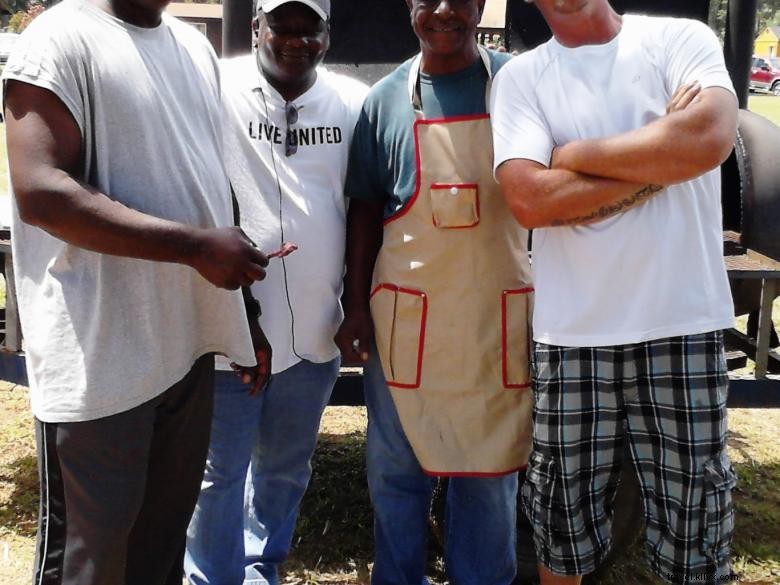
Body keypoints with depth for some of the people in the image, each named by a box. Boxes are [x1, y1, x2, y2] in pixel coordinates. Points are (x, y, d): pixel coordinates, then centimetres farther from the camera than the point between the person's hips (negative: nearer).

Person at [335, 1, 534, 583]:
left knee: (491, 474, 12)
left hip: (499, 316, -1)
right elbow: (365, 208, 7)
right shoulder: (386, 98, 4)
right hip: (406, 315, 1)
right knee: (396, 470, 12)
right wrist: (356, 306, 3)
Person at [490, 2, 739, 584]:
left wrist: (573, 154, -9)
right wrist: (659, 160, -10)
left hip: (682, 327, 0)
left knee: (692, 524, 13)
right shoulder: (522, 76, 3)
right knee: (563, 520, 15)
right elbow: (530, 199, -11)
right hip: (572, 335, 1)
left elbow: (710, 138, -18)